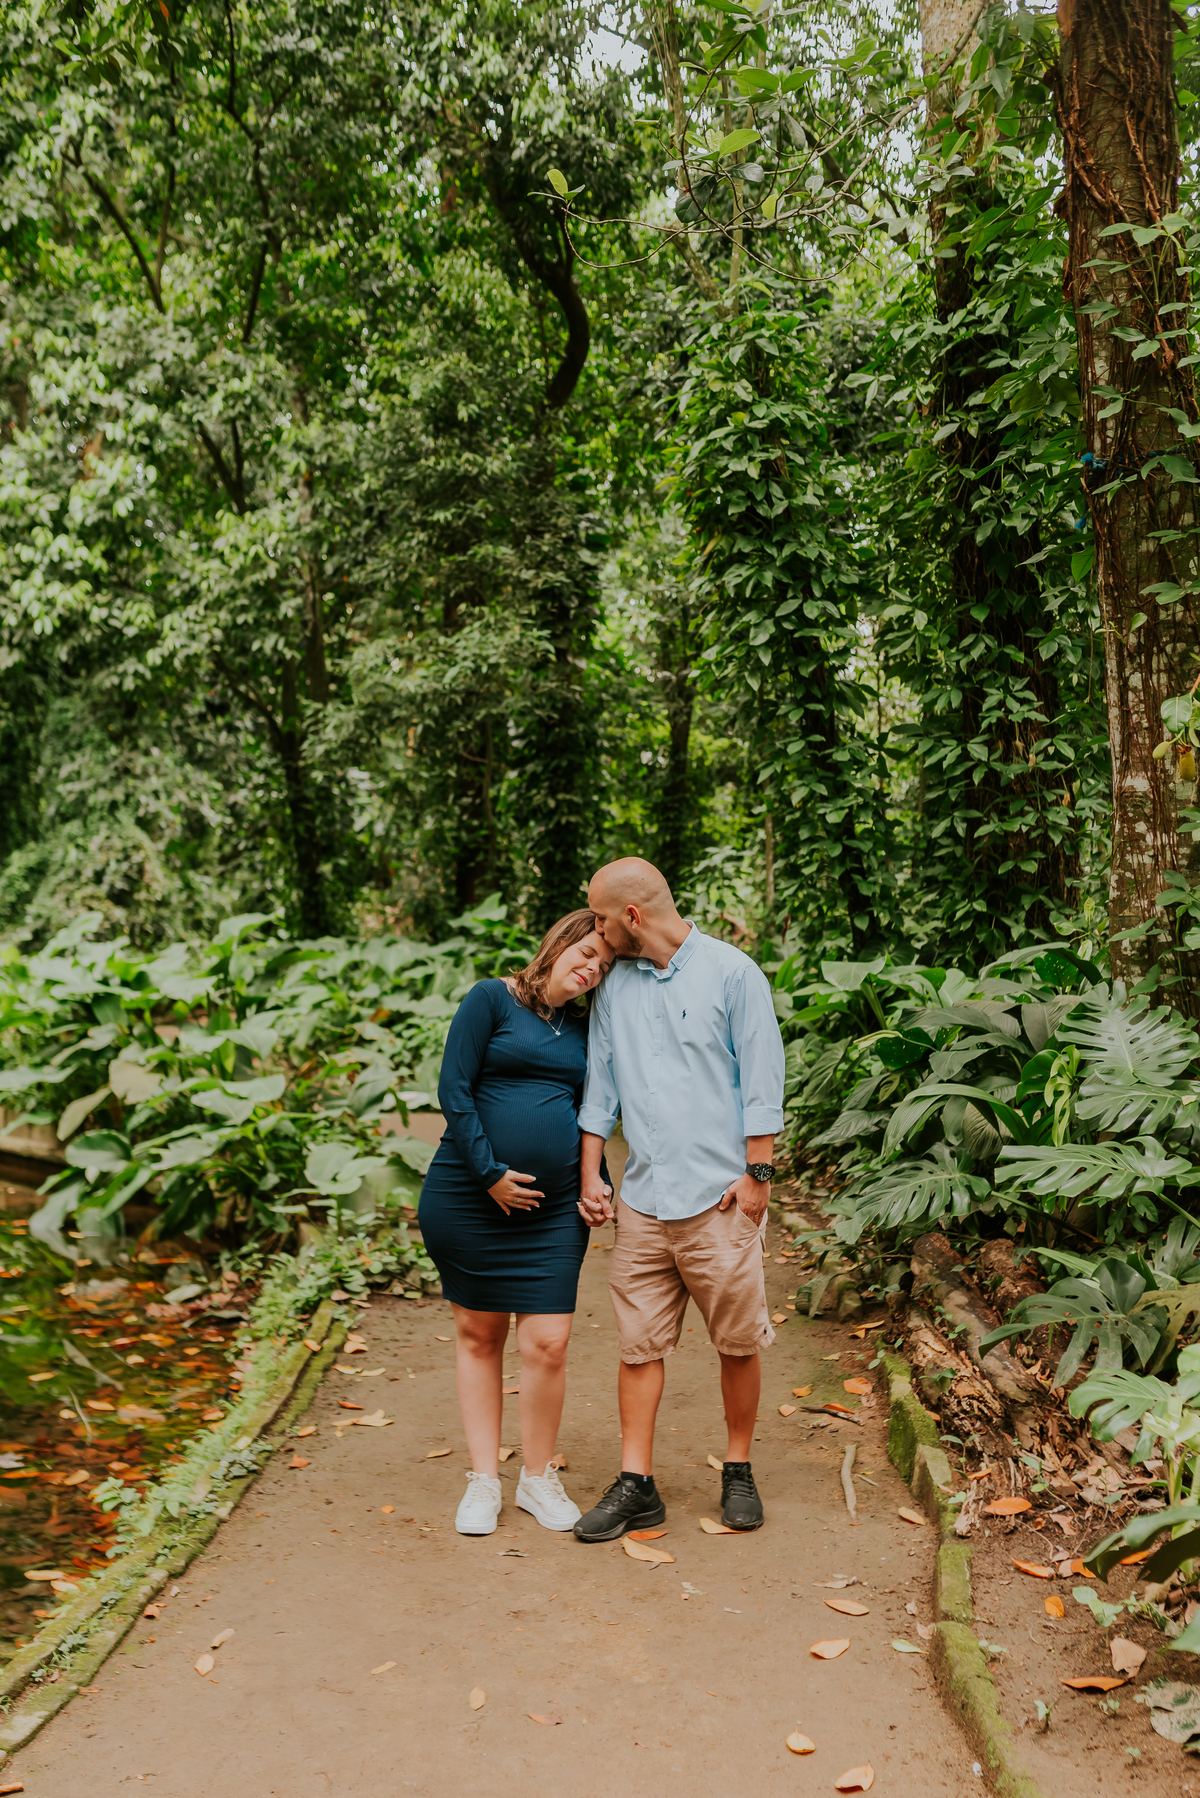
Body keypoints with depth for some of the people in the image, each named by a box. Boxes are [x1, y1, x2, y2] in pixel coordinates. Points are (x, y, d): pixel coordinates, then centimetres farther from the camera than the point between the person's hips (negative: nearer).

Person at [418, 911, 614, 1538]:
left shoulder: (585, 1028, 13)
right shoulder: (492, 999, -3)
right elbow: (454, 1090, -9)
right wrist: (490, 1173, -12)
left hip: (552, 1207, 3)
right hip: (468, 1198, -3)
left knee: (547, 1343, -2)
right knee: (478, 1337, 8)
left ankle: (538, 1478, 18)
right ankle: (483, 1480, 21)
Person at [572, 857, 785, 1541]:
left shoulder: (732, 972, -4)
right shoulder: (614, 986, 11)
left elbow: (762, 1082, -5)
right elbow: (600, 1084, 16)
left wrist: (757, 1174, -8)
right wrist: (590, 1173, 12)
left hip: (719, 1199, -4)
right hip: (643, 1199, 4)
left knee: (738, 1343, 6)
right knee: (640, 1344, 5)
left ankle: (739, 1472, 23)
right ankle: (636, 1486, 12)